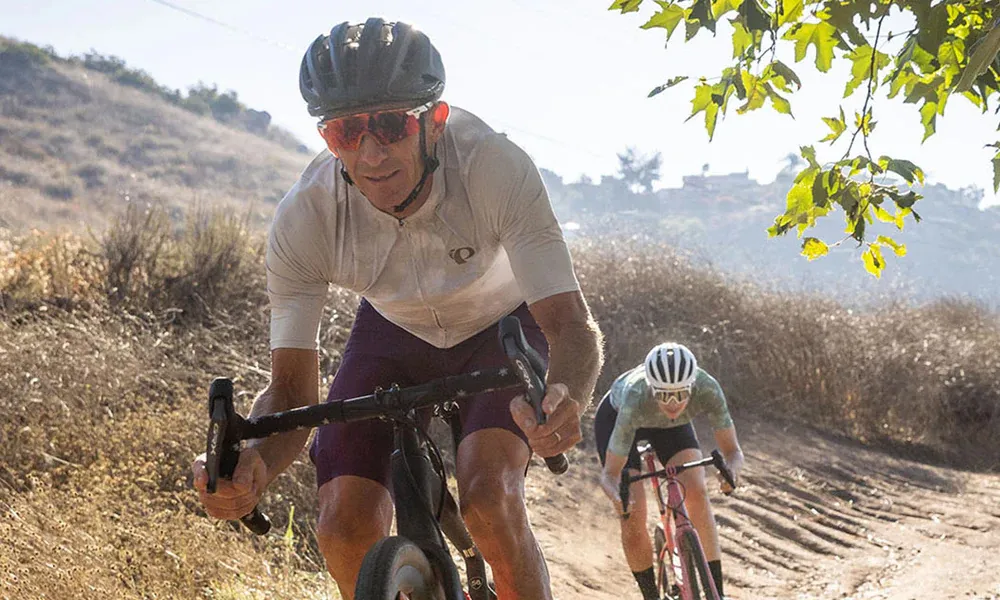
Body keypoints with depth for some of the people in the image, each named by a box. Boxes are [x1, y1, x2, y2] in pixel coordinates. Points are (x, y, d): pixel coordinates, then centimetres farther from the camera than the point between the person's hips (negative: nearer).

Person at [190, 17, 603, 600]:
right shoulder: (304, 219, -31)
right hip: (396, 332, 2)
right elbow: (293, 388, -25)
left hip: (504, 324, -2)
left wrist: (563, 400, -62)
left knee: (489, 501, -27)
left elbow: (572, 323, -38)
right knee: (346, 528, -15)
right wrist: (251, 464, -49)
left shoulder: (497, 167, -36)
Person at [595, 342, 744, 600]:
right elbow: (610, 473, -35)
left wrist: (730, 470, -52)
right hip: (615, 417, -2)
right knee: (632, 514, -15)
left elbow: (733, 451, -29)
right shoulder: (635, 400, -43)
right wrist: (617, 497, -57)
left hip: (671, 426, 2)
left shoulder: (707, 389, -38)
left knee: (697, 493, -21)